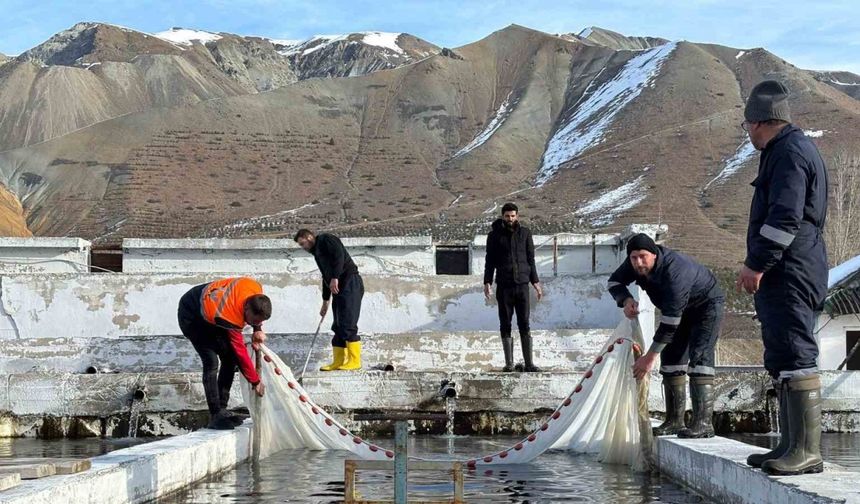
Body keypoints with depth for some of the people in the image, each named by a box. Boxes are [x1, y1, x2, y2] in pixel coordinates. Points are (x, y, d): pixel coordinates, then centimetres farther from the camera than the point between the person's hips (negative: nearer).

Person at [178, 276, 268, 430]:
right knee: (211, 361, -20)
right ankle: (215, 416, -16)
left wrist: (258, 330, -4)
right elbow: (241, 352, -28)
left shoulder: (256, 289, -24)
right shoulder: (230, 317, -40)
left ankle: (222, 410, 7)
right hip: (191, 317, -8)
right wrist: (255, 381, -18)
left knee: (229, 357, 1)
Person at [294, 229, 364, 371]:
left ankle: (354, 361, -13)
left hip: (350, 283, -10)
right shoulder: (317, 252, 27)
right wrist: (325, 302, 34)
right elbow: (326, 277, 32)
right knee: (338, 327, 7)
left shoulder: (325, 239, 0)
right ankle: (338, 362, 10)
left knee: (348, 325, -13)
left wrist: (335, 278, -23)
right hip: (339, 289, 10)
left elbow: (339, 255, -18)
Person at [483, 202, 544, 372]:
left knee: (524, 324, -2)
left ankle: (528, 363, -2)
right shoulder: (495, 235, 5)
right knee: (505, 324, 2)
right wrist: (487, 282, -4)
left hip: (522, 284, 1)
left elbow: (530, 259, 12)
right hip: (503, 285, -1)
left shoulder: (525, 233, 8)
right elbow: (490, 261, 6)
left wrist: (535, 282, 7)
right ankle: (509, 363, 6)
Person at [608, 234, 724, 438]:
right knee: (671, 356, 3)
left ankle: (704, 423, -31)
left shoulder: (674, 272, -41)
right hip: (682, 307, 9)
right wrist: (626, 300, -25)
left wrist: (650, 356, -37)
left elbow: (670, 321, -40)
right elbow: (614, 282, -1)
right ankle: (675, 420, 8)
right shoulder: (634, 264, -18)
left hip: (707, 304, -8)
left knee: (699, 356, -23)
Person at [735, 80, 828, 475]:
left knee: (794, 356, -13)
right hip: (781, 277, 11)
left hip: (790, 276, -11)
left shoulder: (790, 153, -11)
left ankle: (807, 450, -14)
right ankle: (791, 446, 18)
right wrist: (758, 265, 22)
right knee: (783, 360, 13)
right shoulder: (785, 151, 22)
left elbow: (785, 218, -20)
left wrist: (757, 264, -19)